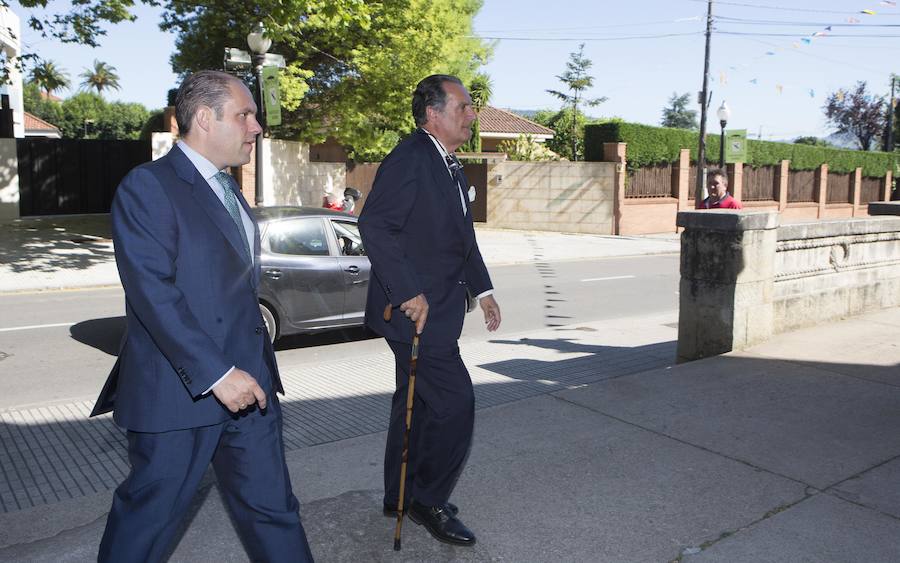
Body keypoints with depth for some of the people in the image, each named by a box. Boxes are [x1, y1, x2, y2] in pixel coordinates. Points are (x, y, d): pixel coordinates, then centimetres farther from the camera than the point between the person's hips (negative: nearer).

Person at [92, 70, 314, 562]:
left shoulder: (227, 188, 16)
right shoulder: (147, 186, -12)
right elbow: (153, 292, -21)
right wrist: (216, 373, -24)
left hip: (248, 381, 8)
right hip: (180, 388, -7)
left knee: (273, 507, 14)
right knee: (149, 514, 10)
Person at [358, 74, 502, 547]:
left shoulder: (450, 166, 16)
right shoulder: (410, 158, -16)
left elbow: (460, 236, 23)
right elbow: (374, 225, -24)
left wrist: (482, 289, 18)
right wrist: (410, 294, -24)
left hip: (435, 307, 10)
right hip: (413, 308, -10)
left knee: (415, 403, 18)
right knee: (454, 404, -7)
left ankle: (399, 497, 33)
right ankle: (428, 502, 13)